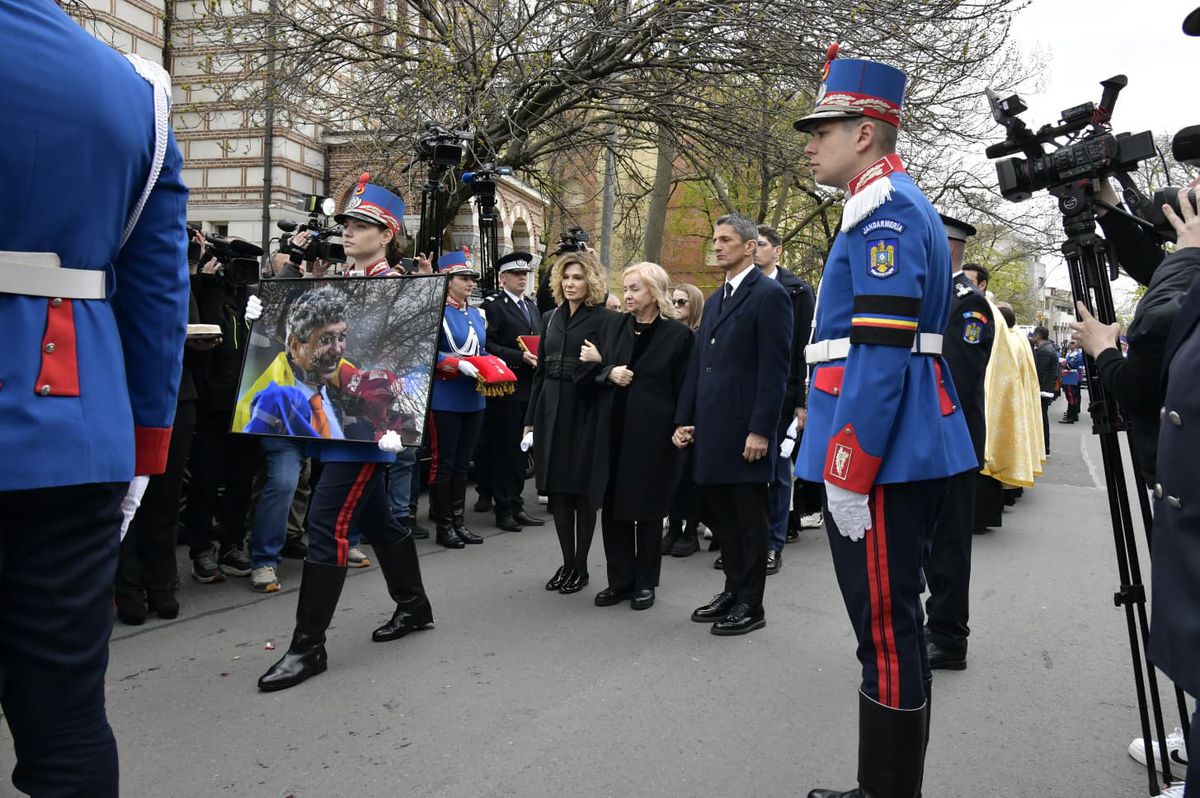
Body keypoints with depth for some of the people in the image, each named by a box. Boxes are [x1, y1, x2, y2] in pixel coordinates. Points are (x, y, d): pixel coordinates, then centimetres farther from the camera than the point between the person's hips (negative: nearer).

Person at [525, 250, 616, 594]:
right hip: (551, 411, 6)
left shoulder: (604, 319, -4)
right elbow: (540, 370, 15)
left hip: (585, 413, -5)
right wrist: (531, 419, 14)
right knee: (557, 491, 9)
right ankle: (566, 563, 21)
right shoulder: (550, 318, 14)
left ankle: (580, 567, 16)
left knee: (582, 491, 2)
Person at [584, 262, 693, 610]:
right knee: (613, 506, 7)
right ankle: (620, 580, 20)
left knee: (648, 508, 6)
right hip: (614, 431, 4)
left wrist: (678, 431, -11)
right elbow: (592, 371, 8)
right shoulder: (615, 326, 8)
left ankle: (645, 583, 21)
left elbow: (681, 388, -5)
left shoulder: (677, 334, -5)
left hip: (653, 434, -4)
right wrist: (608, 372, -12)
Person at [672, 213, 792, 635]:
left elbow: (775, 368, -13)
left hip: (745, 429, -8)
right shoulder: (714, 300, 18)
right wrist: (684, 420, 12)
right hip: (711, 428, 8)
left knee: (749, 517, 3)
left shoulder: (769, 294, -7)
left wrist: (761, 430, -18)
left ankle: (751, 604, 14)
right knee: (719, 513, 13)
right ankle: (734, 589, 26)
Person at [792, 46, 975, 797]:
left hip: (881, 456, -11)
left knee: (887, 632, -1)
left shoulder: (884, 212, -13)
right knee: (891, 625, 16)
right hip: (908, 452, 11)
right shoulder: (899, 206, 19)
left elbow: (880, 355, -21)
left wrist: (846, 475, -20)